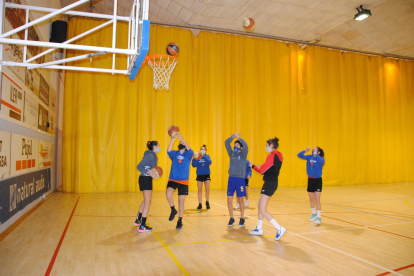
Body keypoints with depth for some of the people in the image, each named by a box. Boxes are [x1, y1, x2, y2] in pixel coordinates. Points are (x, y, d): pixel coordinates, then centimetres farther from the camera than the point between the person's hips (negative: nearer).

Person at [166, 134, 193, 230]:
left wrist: (183, 139, -27)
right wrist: (173, 140, -27)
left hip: (183, 181, 0)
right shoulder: (174, 154, 5)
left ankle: (180, 221, 22)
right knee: (168, 194, -25)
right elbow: (169, 151, -17)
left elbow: (190, 151, -21)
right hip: (173, 179, 0)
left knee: (181, 202, 5)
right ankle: (173, 210, 3)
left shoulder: (188, 155, 2)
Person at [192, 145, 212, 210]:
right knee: (200, 190, 6)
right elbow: (194, 165, -8)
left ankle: (207, 203, 21)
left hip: (206, 175, 0)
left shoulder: (207, 156, 2)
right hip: (199, 175, 0)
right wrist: (194, 158, -24)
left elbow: (209, 162, -17)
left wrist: (203, 156, -27)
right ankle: (200, 204, 15)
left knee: (207, 190, 1)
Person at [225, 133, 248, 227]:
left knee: (240, 199, 5)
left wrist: (239, 137, -16)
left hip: (240, 179, -3)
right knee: (229, 199, 0)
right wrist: (233, 136, -8)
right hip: (231, 178, 3)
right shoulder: (232, 154, 9)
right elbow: (226, 143, 2)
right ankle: (231, 218, 15)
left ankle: (242, 218, 20)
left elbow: (245, 146, -18)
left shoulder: (243, 154, 1)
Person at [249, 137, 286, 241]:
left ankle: (279, 229, -8)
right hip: (273, 182, 10)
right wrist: (260, 167, 12)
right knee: (260, 205, 19)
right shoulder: (278, 156, 13)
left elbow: (262, 170, -14)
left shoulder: (272, 156, -15)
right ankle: (259, 229, 28)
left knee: (263, 210, -7)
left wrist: (253, 166, 2)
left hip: (270, 183, -10)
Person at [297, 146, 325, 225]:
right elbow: (299, 155, -4)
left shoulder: (321, 159, -12)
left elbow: (320, 161, -36)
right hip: (310, 180, 5)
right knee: (311, 199, 15)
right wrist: (305, 150, -16)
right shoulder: (309, 157, 0)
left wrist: (315, 154, -39)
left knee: (317, 200, -8)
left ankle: (318, 217, -4)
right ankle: (313, 214, 31)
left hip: (317, 180, -5)